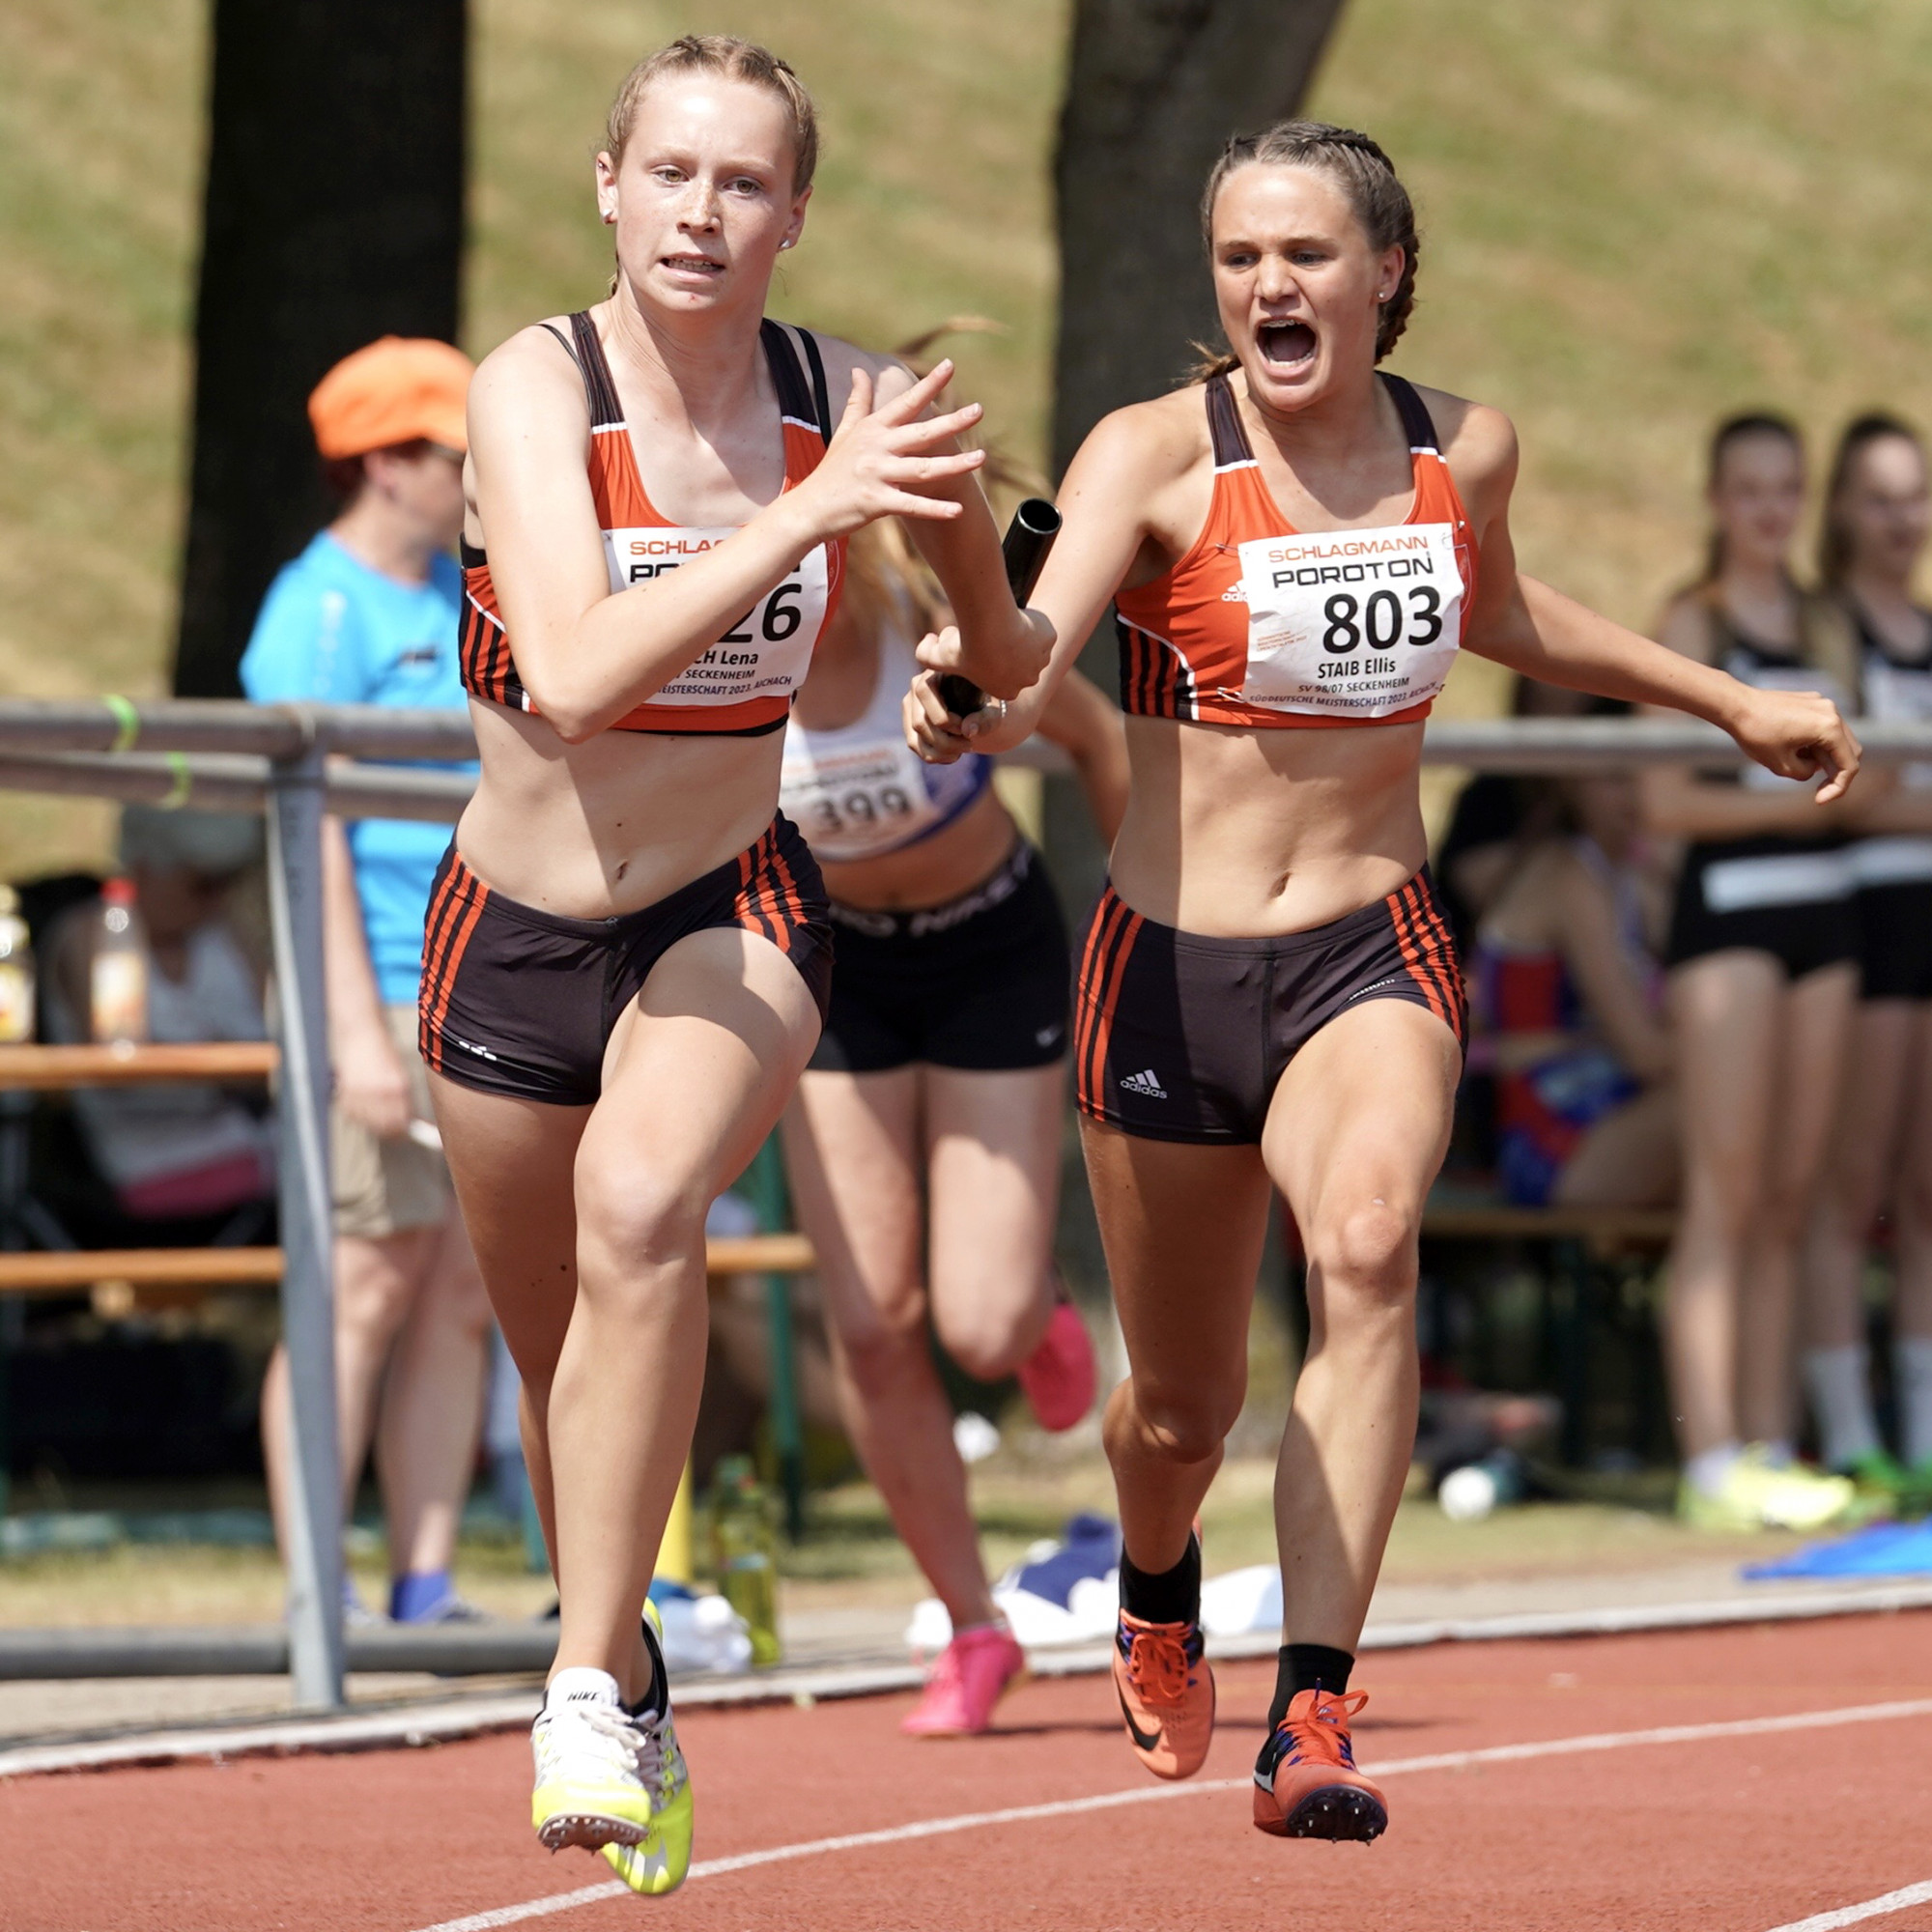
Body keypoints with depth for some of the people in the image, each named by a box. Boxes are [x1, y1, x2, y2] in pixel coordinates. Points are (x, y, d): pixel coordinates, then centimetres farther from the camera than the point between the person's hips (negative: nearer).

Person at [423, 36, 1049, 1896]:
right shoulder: (537, 386, -16)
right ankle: (628, 1669, 44)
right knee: (560, 1367, 15)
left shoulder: (848, 401, -9)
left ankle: (591, 1693, -25)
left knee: (642, 1215, -32)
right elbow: (570, 676, -33)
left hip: (732, 917, -1)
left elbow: (1005, 659, 12)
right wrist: (809, 512, -35)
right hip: (516, 929, 1)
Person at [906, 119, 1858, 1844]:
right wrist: (970, 708, -52)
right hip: (1172, 968, -1)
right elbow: (1031, 659, -28)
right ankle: (1159, 1596, 50)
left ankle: (1315, 1714, -32)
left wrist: (1727, 698, 30)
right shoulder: (1154, 457, -11)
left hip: (1373, 952, 1)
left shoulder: (1465, 454, 1)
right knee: (1185, 1406, 11)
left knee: (1368, 1240, -31)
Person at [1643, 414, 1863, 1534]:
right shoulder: (1693, 624, -1)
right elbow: (1667, 800, -7)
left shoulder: (1828, 630, 16)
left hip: (1824, 906, 6)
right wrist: (1788, 803, -17)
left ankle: (1771, 1452, 7)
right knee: (1726, 1192, -10)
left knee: (1792, 1199, 5)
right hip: (1728, 906, -6)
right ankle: (1714, 1460, -13)